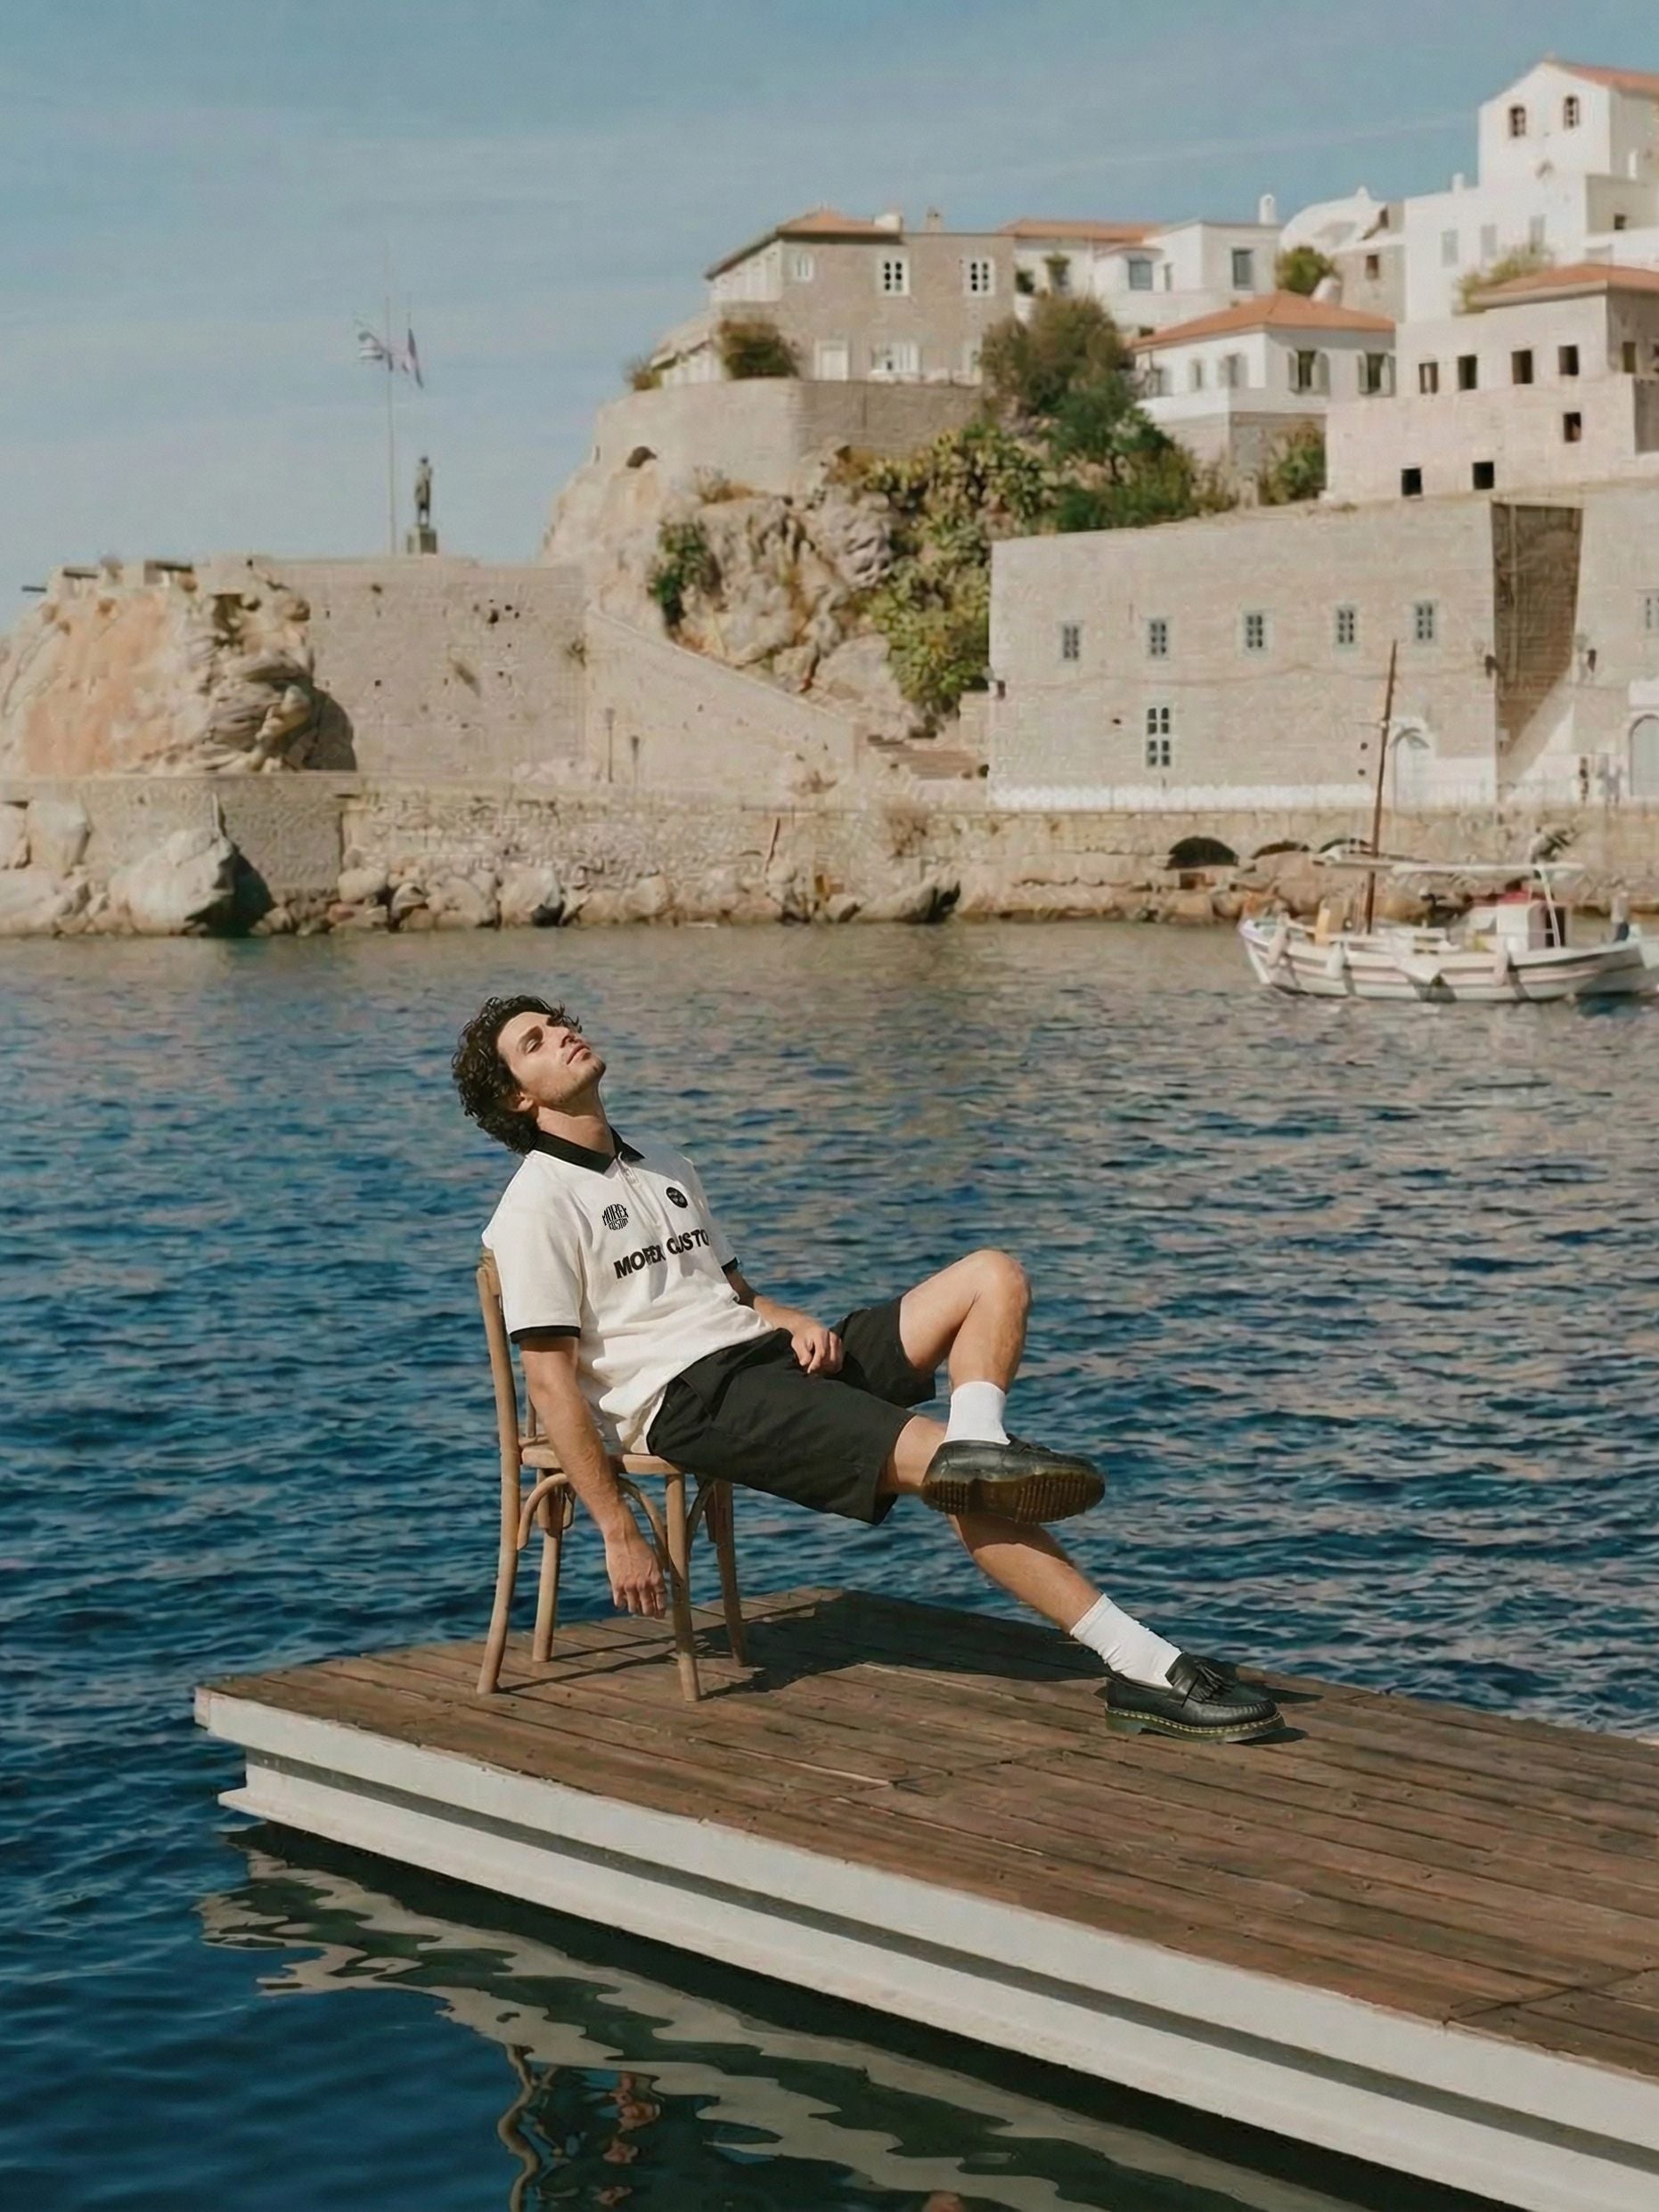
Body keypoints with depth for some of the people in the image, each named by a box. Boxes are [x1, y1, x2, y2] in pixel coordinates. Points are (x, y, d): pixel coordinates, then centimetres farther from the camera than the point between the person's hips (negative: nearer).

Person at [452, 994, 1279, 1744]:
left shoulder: (664, 1167, 26)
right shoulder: (538, 1205, -2)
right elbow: (551, 1382, -10)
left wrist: (798, 1321, 4)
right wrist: (619, 1533, -17)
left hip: (770, 1352, 9)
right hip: (687, 1398, -9)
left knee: (992, 1277, -7)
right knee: (942, 1466, -26)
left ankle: (974, 1450, -36)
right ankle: (1143, 1666, -28)